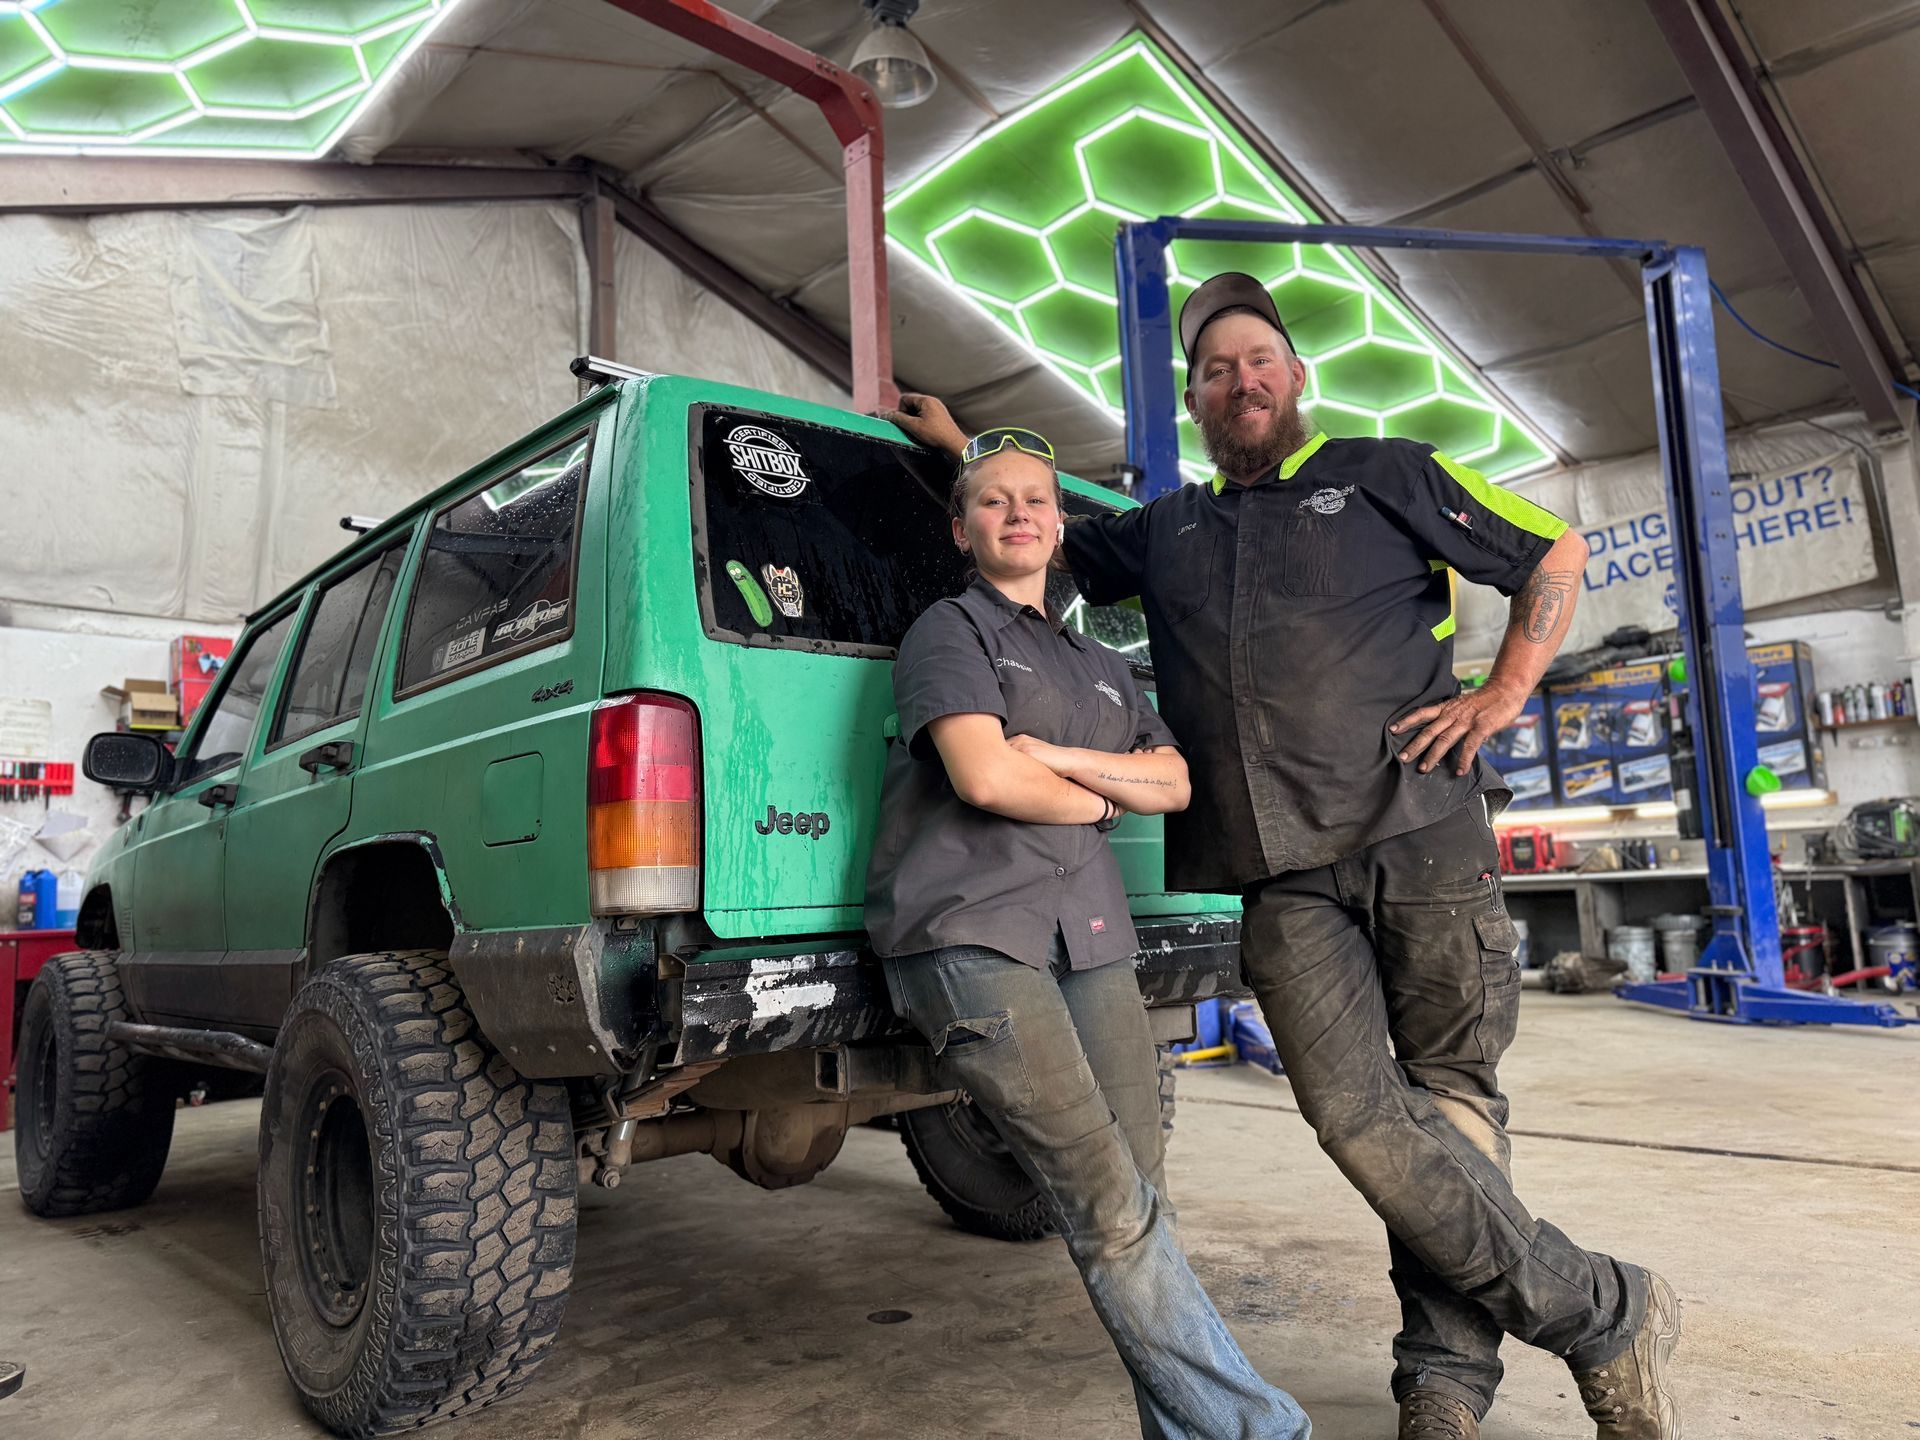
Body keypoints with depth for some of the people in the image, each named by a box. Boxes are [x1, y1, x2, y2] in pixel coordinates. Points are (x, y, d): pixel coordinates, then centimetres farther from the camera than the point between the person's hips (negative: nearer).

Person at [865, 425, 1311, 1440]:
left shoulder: (1103, 667, 26)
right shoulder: (951, 630, 5)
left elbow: (1173, 783, 14)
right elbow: (984, 777, -10)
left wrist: (1063, 759, -3)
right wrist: (1104, 798, 6)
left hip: (1090, 935, 6)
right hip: (971, 934, -6)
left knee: (1137, 1211, 2)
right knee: (1111, 1212, -11)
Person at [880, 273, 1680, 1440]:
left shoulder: (1390, 476, 12)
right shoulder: (1166, 531, 22)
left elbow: (1556, 555, 15)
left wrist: (1504, 696, 3)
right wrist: (960, 446, 35)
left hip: (1420, 831, -2)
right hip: (1283, 876, 2)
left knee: (1449, 1099, 0)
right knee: (1360, 1114, -9)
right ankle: (1607, 1314, 6)